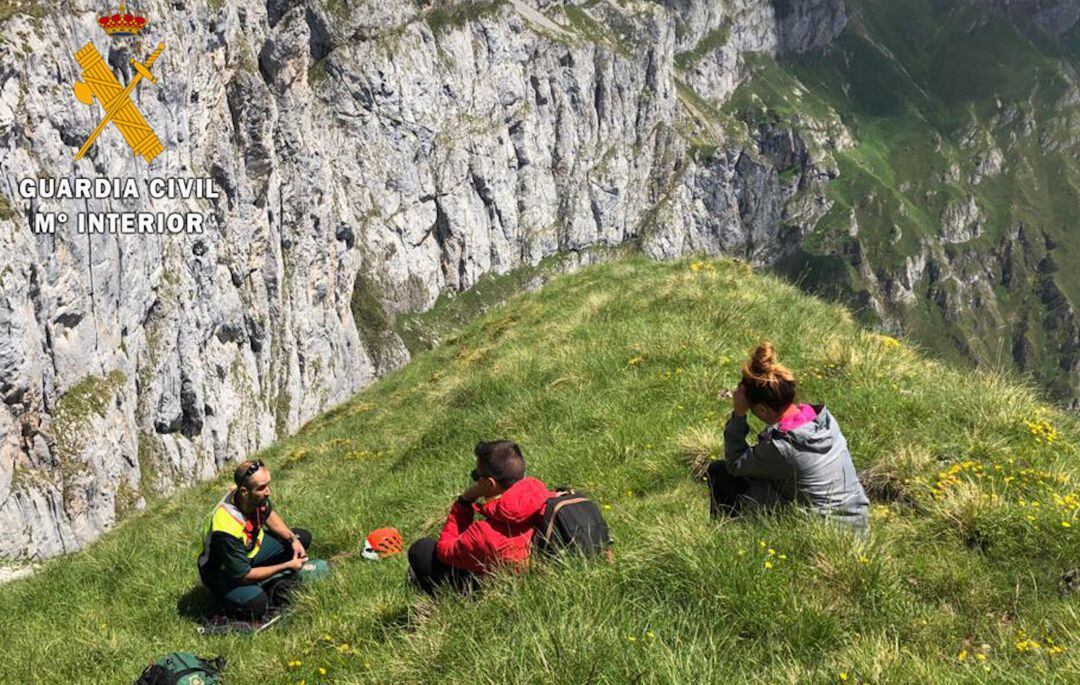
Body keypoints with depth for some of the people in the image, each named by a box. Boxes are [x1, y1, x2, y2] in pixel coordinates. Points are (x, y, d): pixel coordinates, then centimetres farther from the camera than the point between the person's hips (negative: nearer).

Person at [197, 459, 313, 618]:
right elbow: (243, 575, -29)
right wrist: (286, 566, -23)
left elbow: (269, 515, 7)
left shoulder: (257, 497, -20)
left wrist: (293, 539, -8)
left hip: (250, 549, 7)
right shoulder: (226, 529, -40)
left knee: (303, 538, 1)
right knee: (256, 604, -34)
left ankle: (271, 584, -2)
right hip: (225, 571, -7)